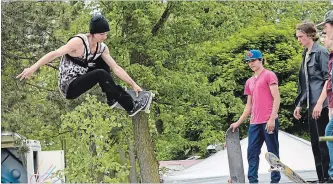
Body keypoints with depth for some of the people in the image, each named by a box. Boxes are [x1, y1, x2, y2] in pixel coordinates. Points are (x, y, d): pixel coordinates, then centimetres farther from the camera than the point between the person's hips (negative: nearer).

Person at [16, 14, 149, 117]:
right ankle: (131, 107, -18)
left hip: (80, 78, 8)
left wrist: (133, 84, -3)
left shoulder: (102, 48, -2)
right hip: (68, 87, -8)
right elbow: (55, 54, -31)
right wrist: (33, 68, -39)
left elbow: (116, 68, 2)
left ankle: (112, 98, 6)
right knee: (101, 74, -25)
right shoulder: (78, 42, -23)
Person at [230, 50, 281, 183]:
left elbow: (276, 98, -8)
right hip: (254, 123, 7)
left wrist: (272, 119, -16)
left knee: (272, 152, -2)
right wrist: (238, 123, 18)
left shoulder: (269, 75, -1)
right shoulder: (249, 82, 19)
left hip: (268, 122, -7)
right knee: (252, 153, 3)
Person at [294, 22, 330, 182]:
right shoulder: (306, 55, 17)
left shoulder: (321, 52, -8)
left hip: (320, 104, -8)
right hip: (311, 105, 8)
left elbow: (328, 79, -14)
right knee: (316, 144, 8)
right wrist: (299, 105, 18)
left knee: (323, 142, -8)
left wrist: (320, 102, -20)